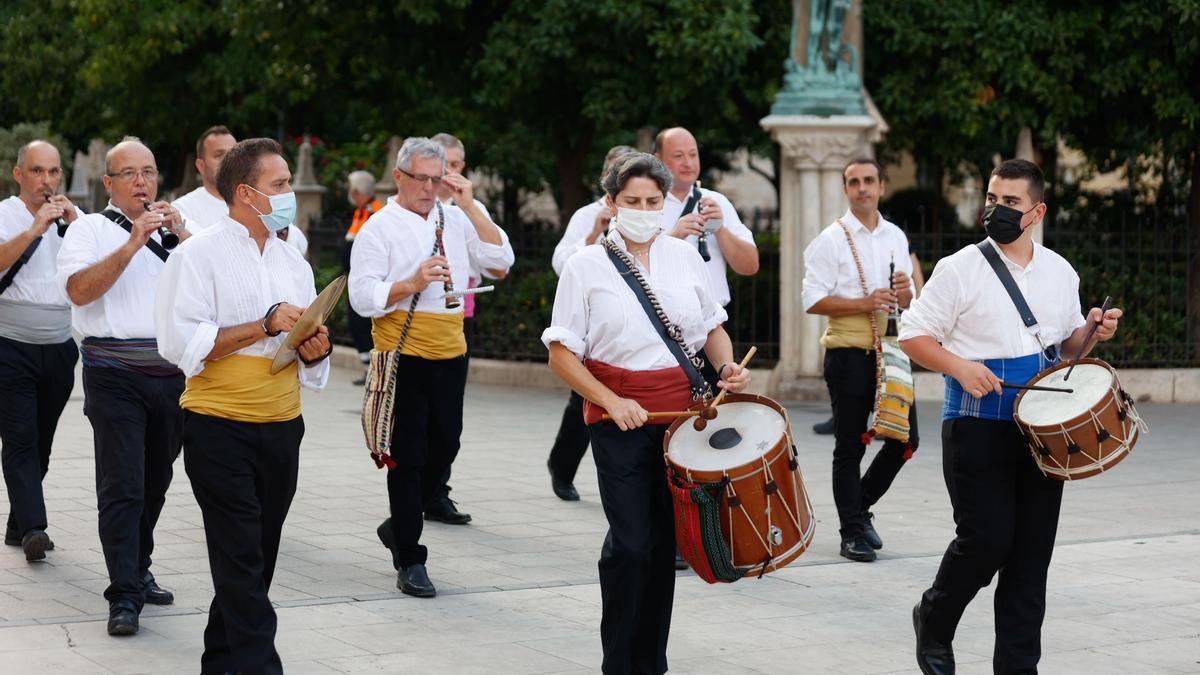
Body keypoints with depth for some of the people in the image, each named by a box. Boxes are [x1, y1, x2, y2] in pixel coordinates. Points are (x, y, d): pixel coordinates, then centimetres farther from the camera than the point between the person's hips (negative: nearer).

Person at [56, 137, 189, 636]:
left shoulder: (172, 229, 16)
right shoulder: (90, 230, 3)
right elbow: (79, 290, -15)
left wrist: (182, 236, -8)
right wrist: (132, 245, -20)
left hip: (172, 375, 5)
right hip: (116, 376, -5)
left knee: (155, 483, 12)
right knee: (122, 486, -8)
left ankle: (138, 571, 26)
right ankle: (124, 596, -7)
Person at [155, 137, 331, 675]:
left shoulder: (292, 261, 14)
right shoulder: (200, 254, -6)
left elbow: (305, 348, 20)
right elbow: (182, 344, -16)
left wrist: (315, 352, -4)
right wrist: (265, 326, -18)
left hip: (282, 429, 6)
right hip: (220, 429, -6)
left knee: (255, 559, 11)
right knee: (241, 561, -8)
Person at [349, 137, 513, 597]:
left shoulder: (454, 220, 9)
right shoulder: (379, 228, -5)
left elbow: (500, 262, 0)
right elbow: (362, 298, -10)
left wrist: (470, 207, -4)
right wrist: (412, 284, -23)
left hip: (450, 355, 5)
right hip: (404, 357, -5)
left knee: (443, 448, 12)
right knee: (408, 456, 0)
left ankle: (399, 526, 34)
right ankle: (409, 560, 7)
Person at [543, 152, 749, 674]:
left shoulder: (684, 256, 8)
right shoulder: (586, 266, -2)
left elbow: (713, 327, 20)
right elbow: (561, 355, -4)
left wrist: (726, 366, -1)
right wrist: (612, 403, -16)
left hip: (681, 410, 4)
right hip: (618, 416, -4)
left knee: (665, 539, 8)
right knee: (630, 542, -9)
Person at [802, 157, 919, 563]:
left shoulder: (896, 237, 13)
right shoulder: (832, 240, -3)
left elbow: (912, 302, 18)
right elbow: (812, 300, -10)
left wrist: (905, 293, -6)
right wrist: (864, 304, -19)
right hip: (849, 351, -5)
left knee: (905, 438, 4)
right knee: (850, 446, 2)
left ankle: (860, 505, 25)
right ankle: (852, 533, 10)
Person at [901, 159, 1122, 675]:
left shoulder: (1061, 273, 10)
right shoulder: (959, 269, -5)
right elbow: (913, 335, -4)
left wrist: (1092, 331, -1)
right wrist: (959, 366, -19)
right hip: (976, 425, -5)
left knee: (1032, 553, 5)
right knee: (986, 540, -8)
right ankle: (934, 621, 19)